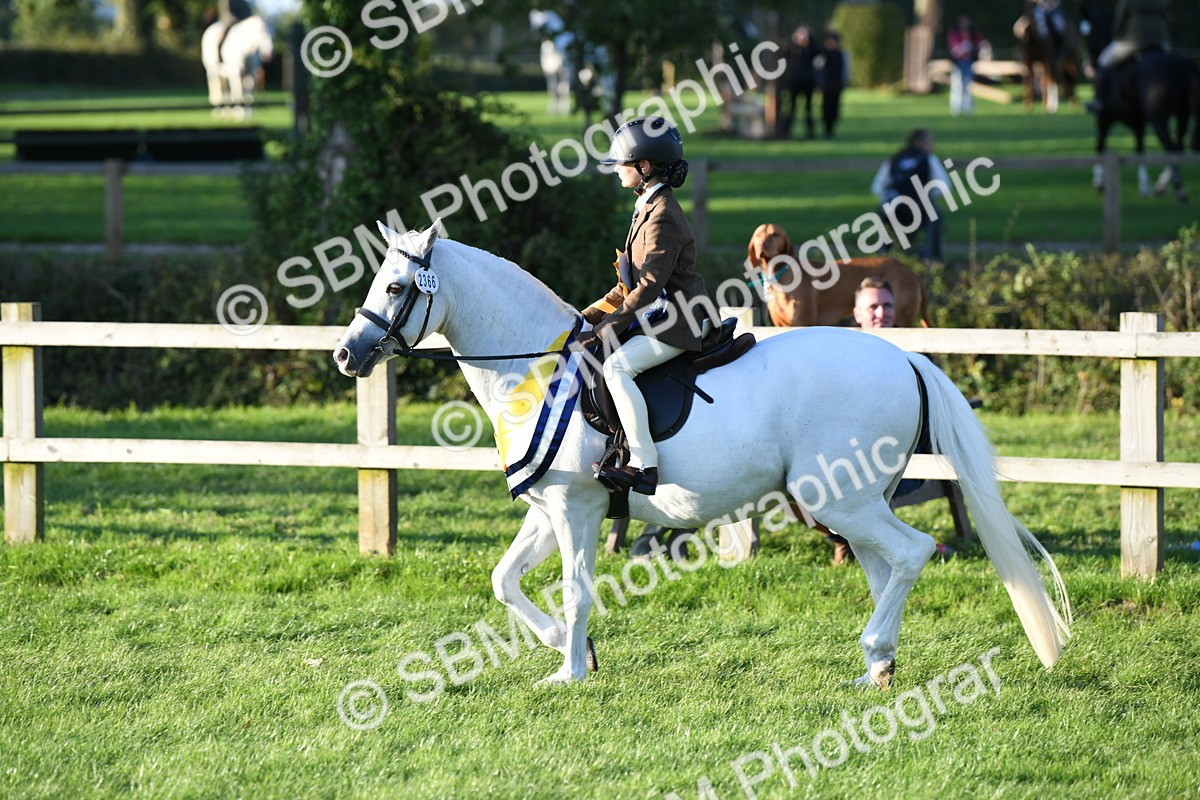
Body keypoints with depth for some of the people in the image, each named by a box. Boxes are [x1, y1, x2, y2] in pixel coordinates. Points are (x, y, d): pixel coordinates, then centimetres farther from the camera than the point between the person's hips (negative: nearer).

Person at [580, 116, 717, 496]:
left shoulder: (662, 216, -16)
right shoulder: (649, 208, 16)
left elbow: (649, 287, -22)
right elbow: (629, 286, 21)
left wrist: (605, 329, -21)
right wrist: (589, 317, 15)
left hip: (678, 321, -11)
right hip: (658, 317, 11)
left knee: (617, 366, -28)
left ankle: (643, 465, -33)